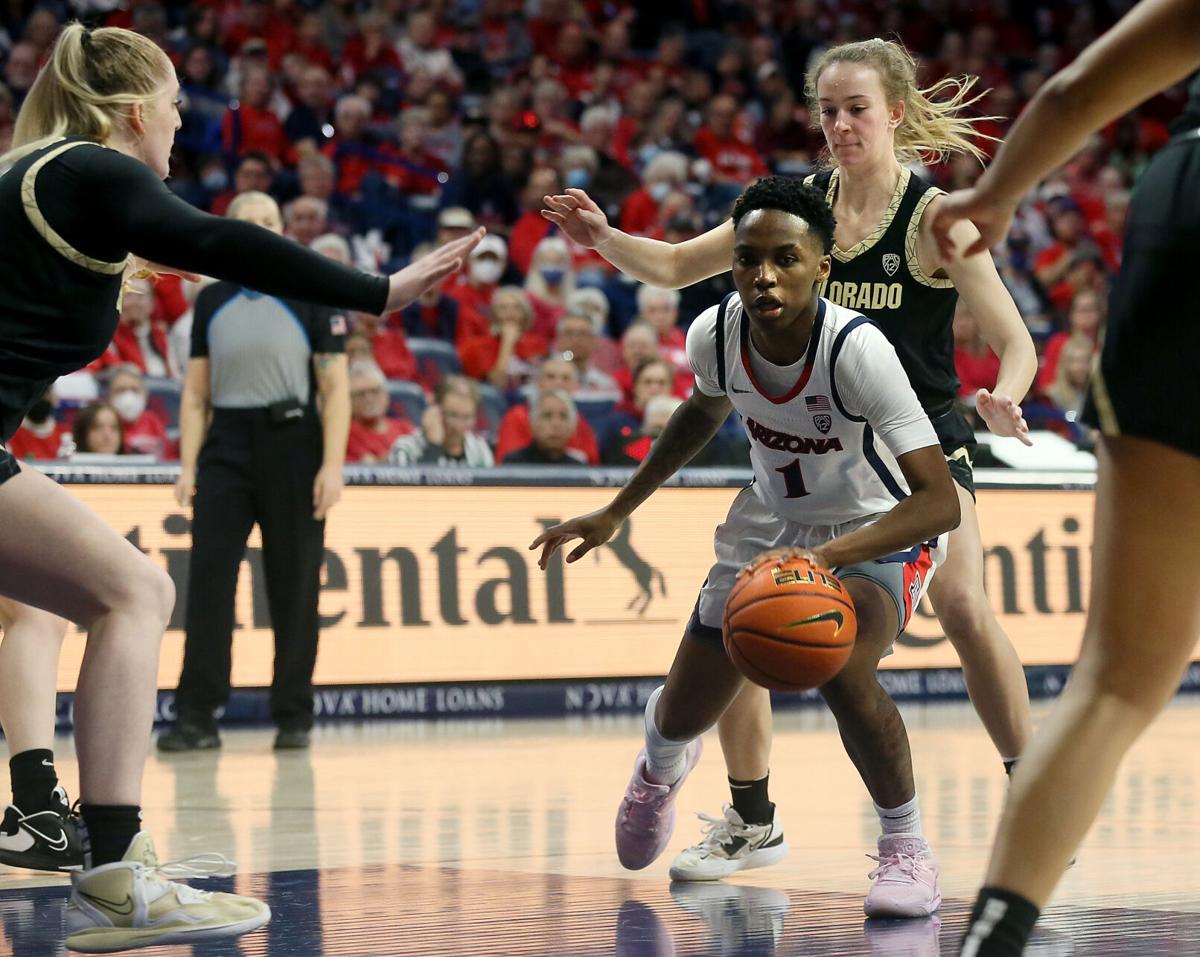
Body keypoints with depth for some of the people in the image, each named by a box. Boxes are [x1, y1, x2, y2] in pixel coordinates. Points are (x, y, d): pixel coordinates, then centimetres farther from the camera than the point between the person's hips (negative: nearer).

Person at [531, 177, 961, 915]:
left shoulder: (857, 350, -35)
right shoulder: (715, 335, -19)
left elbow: (940, 502, -40)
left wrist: (824, 557, -53)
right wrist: (618, 511, 9)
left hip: (877, 531, -5)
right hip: (772, 522, 5)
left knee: (841, 670, -35)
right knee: (683, 713, 11)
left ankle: (907, 848, -10)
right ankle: (661, 767, 53)